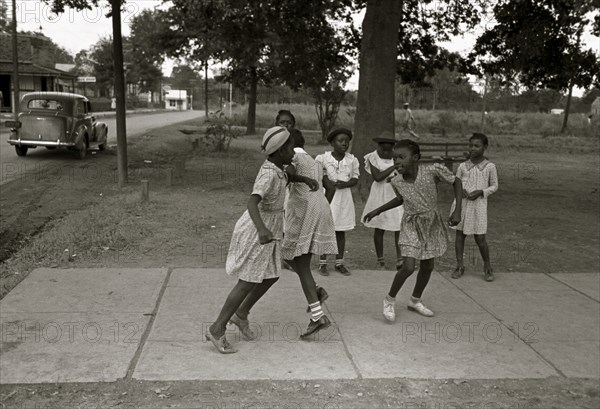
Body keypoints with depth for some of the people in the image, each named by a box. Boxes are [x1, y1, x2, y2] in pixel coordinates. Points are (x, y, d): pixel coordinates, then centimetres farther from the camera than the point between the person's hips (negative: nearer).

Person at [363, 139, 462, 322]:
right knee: (408, 267, -13)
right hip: (411, 225, -1)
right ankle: (390, 299, 11)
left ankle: (415, 301, 35)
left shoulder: (433, 170, -26)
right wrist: (377, 211, 6)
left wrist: (457, 211, -17)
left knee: (428, 267, 13)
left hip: (432, 223, 1)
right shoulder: (397, 182, -16)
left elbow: (456, 182, -11)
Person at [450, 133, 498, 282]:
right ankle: (459, 266, 18)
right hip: (461, 202, 3)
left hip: (478, 204, -3)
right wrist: (462, 191, -10)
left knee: (480, 238, -1)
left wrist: (480, 192, -12)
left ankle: (487, 267, 17)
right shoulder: (463, 166, 4)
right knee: (460, 234, 6)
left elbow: (494, 186, 4)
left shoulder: (490, 167, -2)